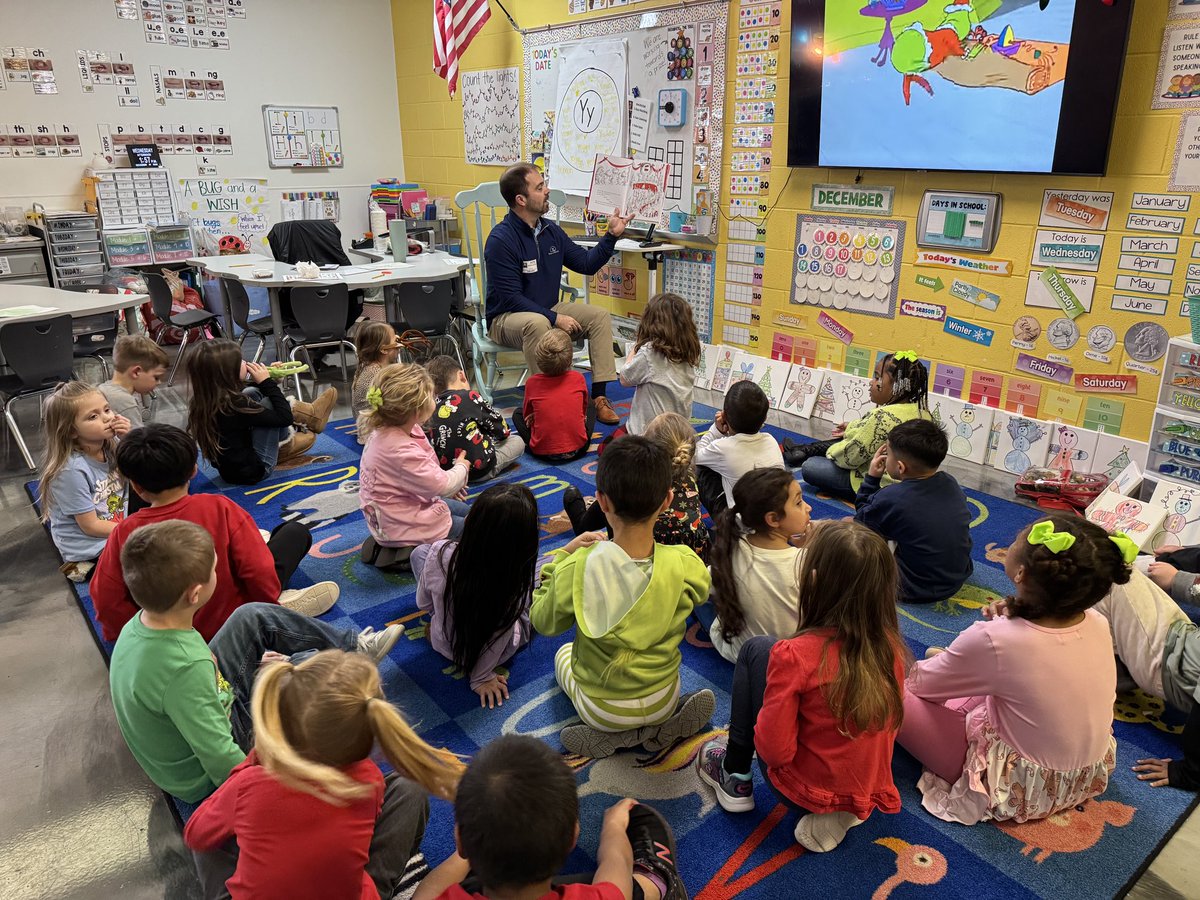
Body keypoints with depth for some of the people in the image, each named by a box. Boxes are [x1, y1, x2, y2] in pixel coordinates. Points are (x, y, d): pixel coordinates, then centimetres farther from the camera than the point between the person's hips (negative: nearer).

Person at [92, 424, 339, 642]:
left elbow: (107, 603, -10)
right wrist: (271, 603, -4)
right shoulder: (219, 508, -24)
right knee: (296, 531, 11)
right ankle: (282, 605, 3)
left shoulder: (124, 534, -17)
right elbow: (259, 571, -23)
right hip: (233, 620, -4)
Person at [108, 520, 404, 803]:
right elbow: (222, 761, -31)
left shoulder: (139, 624, -13)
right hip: (204, 779, -7)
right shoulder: (186, 667, -39)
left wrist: (254, 666, 4)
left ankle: (353, 646, 17)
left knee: (253, 617, 3)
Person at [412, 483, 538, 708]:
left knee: (420, 551, 18)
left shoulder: (439, 554, -31)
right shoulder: (518, 581, -38)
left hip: (445, 645, 2)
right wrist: (481, 678, -7)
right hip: (498, 653, -2)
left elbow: (423, 602, -11)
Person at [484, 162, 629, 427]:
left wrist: (612, 235, 0)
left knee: (600, 315, -8)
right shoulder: (501, 240, -19)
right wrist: (555, 318, -26)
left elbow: (587, 263, 12)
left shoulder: (550, 230, 4)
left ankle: (599, 396, -12)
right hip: (506, 318, -7)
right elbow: (510, 298, -22)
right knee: (537, 323, -39)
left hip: (547, 310, 8)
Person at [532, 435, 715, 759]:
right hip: (661, 701, 2)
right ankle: (667, 724, 8)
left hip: (600, 708, -1)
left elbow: (545, 622, -12)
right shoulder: (684, 566, -25)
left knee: (564, 652, 32)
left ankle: (617, 736, 10)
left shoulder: (578, 566, -30)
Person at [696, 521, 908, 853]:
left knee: (756, 649, 4)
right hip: (871, 792, 5)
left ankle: (735, 777, 14)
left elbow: (774, 750, -22)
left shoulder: (795, 655, -28)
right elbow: (890, 723, 5)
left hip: (802, 793, -4)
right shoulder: (891, 646, -12)